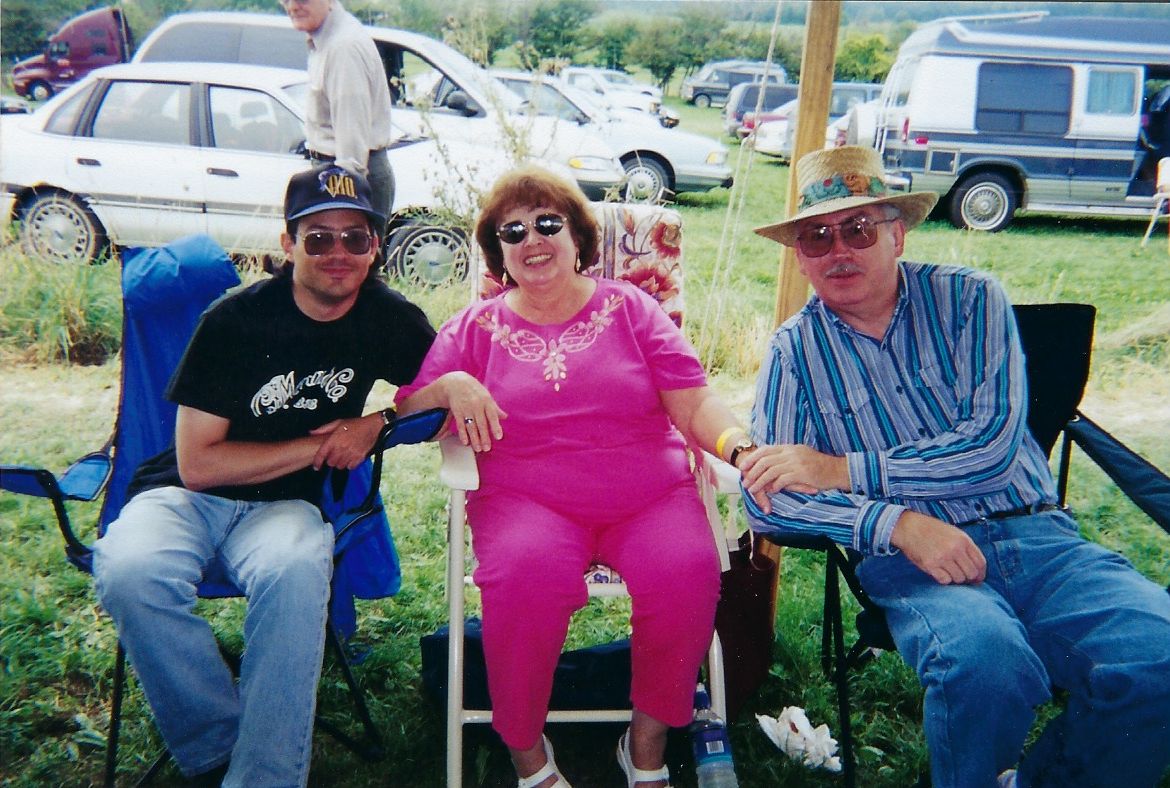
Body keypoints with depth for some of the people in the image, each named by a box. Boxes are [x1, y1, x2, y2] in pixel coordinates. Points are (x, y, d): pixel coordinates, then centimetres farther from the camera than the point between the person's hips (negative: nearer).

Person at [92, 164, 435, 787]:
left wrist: (377, 423, -13)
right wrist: (320, 444, -11)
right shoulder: (237, 320, -10)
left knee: (295, 571, -36)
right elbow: (197, 464, -10)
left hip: (285, 504, 1)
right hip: (186, 496, 0)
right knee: (131, 572, -34)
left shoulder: (392, 323, -1)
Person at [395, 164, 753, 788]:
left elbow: (693, 403, 4)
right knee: (524, 575, -32)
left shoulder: (630, 309, 11)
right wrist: (452, 385, -12)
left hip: (652, 496, 1)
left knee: (686, 572, -28)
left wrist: (738, 447, -16)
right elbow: (407, 409, 9)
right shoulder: (477, 328, 12)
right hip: (526, 498, 0)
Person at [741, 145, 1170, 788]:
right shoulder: (795, 350, 7)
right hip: (907, 559, -1)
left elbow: (995, 444, -6)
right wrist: (898, 523, -18)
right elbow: (766, 498, -3)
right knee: (983, 656, -34)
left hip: (1034, 535, 2)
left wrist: (843, 470, -10)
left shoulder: (969, 299, 7)